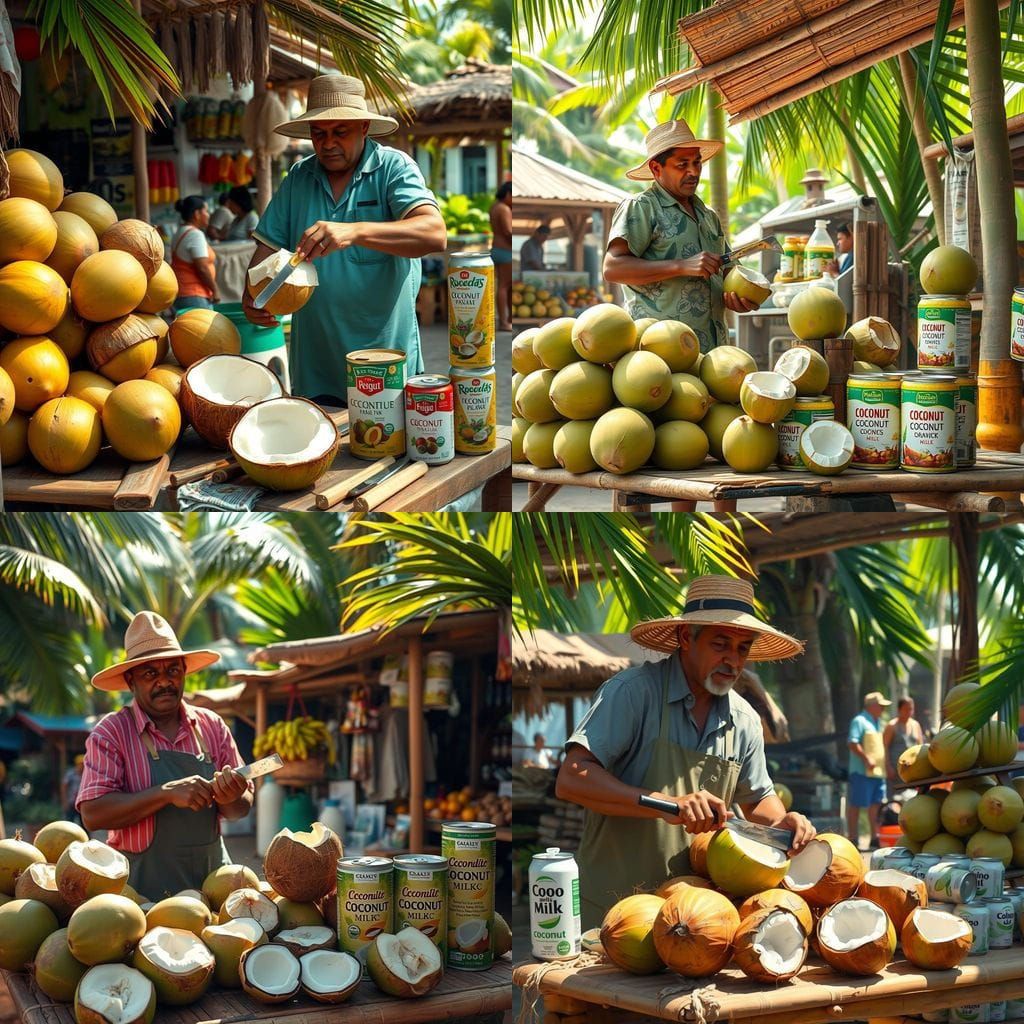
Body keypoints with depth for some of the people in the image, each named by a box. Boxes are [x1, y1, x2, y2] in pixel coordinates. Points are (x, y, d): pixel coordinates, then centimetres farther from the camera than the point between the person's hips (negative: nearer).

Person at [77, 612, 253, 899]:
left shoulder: (212, 726, 9)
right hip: (144, 888, -4)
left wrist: (230, 800, -10)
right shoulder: (110, 732, -2)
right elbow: (92, 814, -12)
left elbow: (242, 808, 13)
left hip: (213, 879, 4)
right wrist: (167, 793, -19)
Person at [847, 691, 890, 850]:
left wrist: (885, 765, 18)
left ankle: (875, 837, 16)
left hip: (878, 771, 9)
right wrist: (866, 759, -23)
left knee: (877, 804, 10)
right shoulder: (859, 721, -9)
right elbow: (852, 743, -19)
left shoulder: (878, 722, 20)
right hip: (862, 771, -9)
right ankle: (853, 839, -3)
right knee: (855, 805, -4)